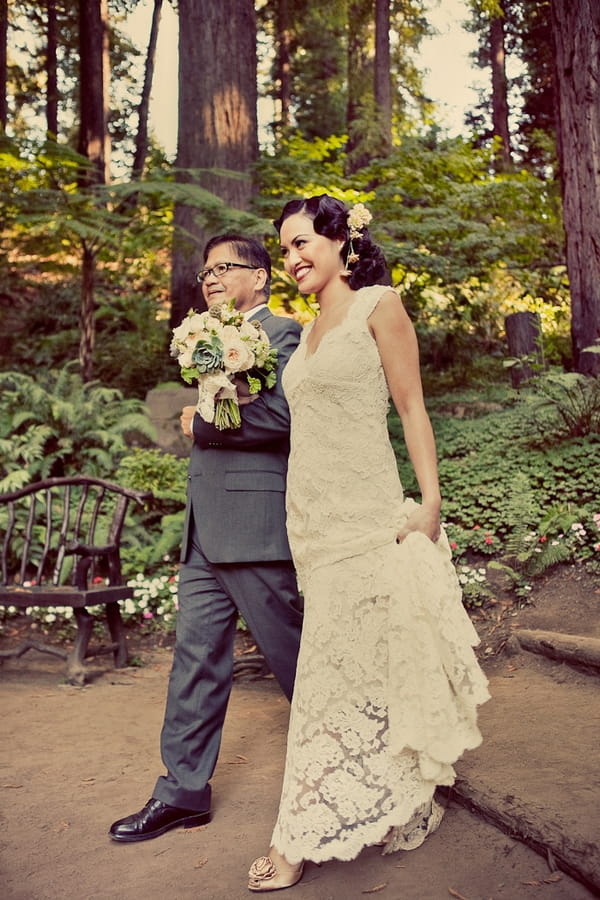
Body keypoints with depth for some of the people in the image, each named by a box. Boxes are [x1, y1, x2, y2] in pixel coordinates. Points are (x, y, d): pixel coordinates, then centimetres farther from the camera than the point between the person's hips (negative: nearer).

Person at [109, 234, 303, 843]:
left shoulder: (281, 334, -6)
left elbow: (282, 413, -23)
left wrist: (202, 422, -13)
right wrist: (199, 422, 8)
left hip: (255, 529, -8)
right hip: (205, 531, 8)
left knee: (288, 650, 5)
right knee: (196, 656, 9)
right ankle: (183, 791, 19)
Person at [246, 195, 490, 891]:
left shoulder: (378, 306, -1)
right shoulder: (308, 331, 18)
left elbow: (411, 409, -5)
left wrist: (429, 501, -12)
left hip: (363, 513, -7)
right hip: (309, 512, 7)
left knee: (340, 661, -2)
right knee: (349, 658, 10)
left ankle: (302, 838, 9)